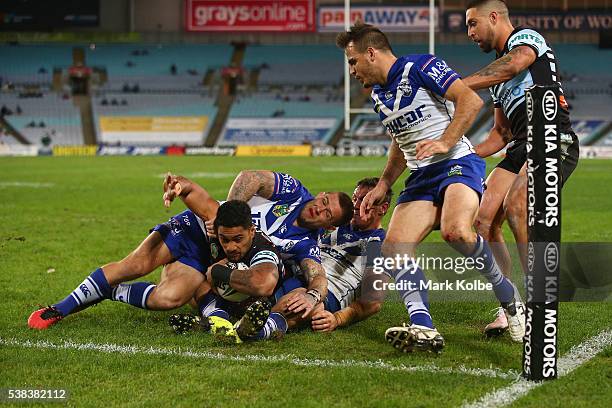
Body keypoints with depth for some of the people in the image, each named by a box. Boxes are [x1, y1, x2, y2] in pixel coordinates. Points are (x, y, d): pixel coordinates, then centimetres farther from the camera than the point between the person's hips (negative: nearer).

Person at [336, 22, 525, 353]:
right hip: (420, 177, 8)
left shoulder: (420, 67, -7)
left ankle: (510, 299, -12)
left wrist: (445, 143, -24)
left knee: (456, 231, -34)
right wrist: (383, 186, 26)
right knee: (394, 248, -14)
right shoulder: (378, 94, 19)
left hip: (457, 164, -8)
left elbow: (471, 100, -16)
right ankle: (423, 329, -25)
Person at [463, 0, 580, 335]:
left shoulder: (526, 38, 3)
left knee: (515, 206, -30)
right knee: (483, 220, -8)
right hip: (521, 148, 9)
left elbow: (514, 64, -22)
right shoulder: (498, 77, 29)